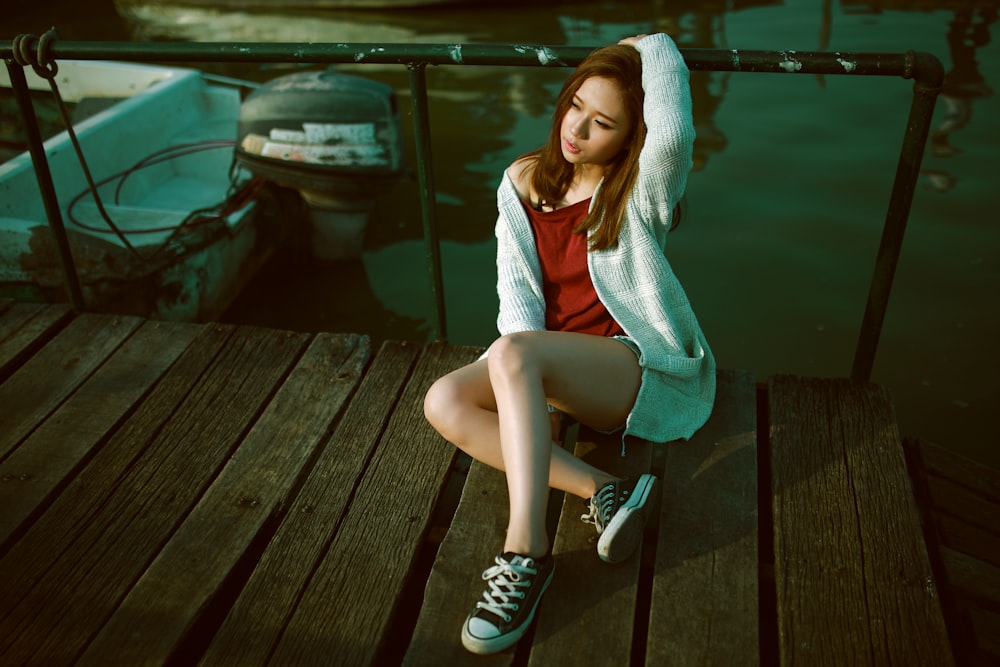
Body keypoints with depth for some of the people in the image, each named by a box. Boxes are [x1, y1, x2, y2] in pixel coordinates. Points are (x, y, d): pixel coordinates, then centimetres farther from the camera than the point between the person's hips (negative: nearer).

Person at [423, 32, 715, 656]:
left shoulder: (639, 192, -5)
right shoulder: (523, 183, 8)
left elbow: (674, 135, -31)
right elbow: (516, 294, -1)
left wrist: (652, 46, -11)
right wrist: (533, 400, -17)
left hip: (637, 365, -5)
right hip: (554, 368, 6)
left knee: (512, 353, -34)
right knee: (445, 402, -20)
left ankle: (525, 552, -33)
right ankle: (606, 492, -26)